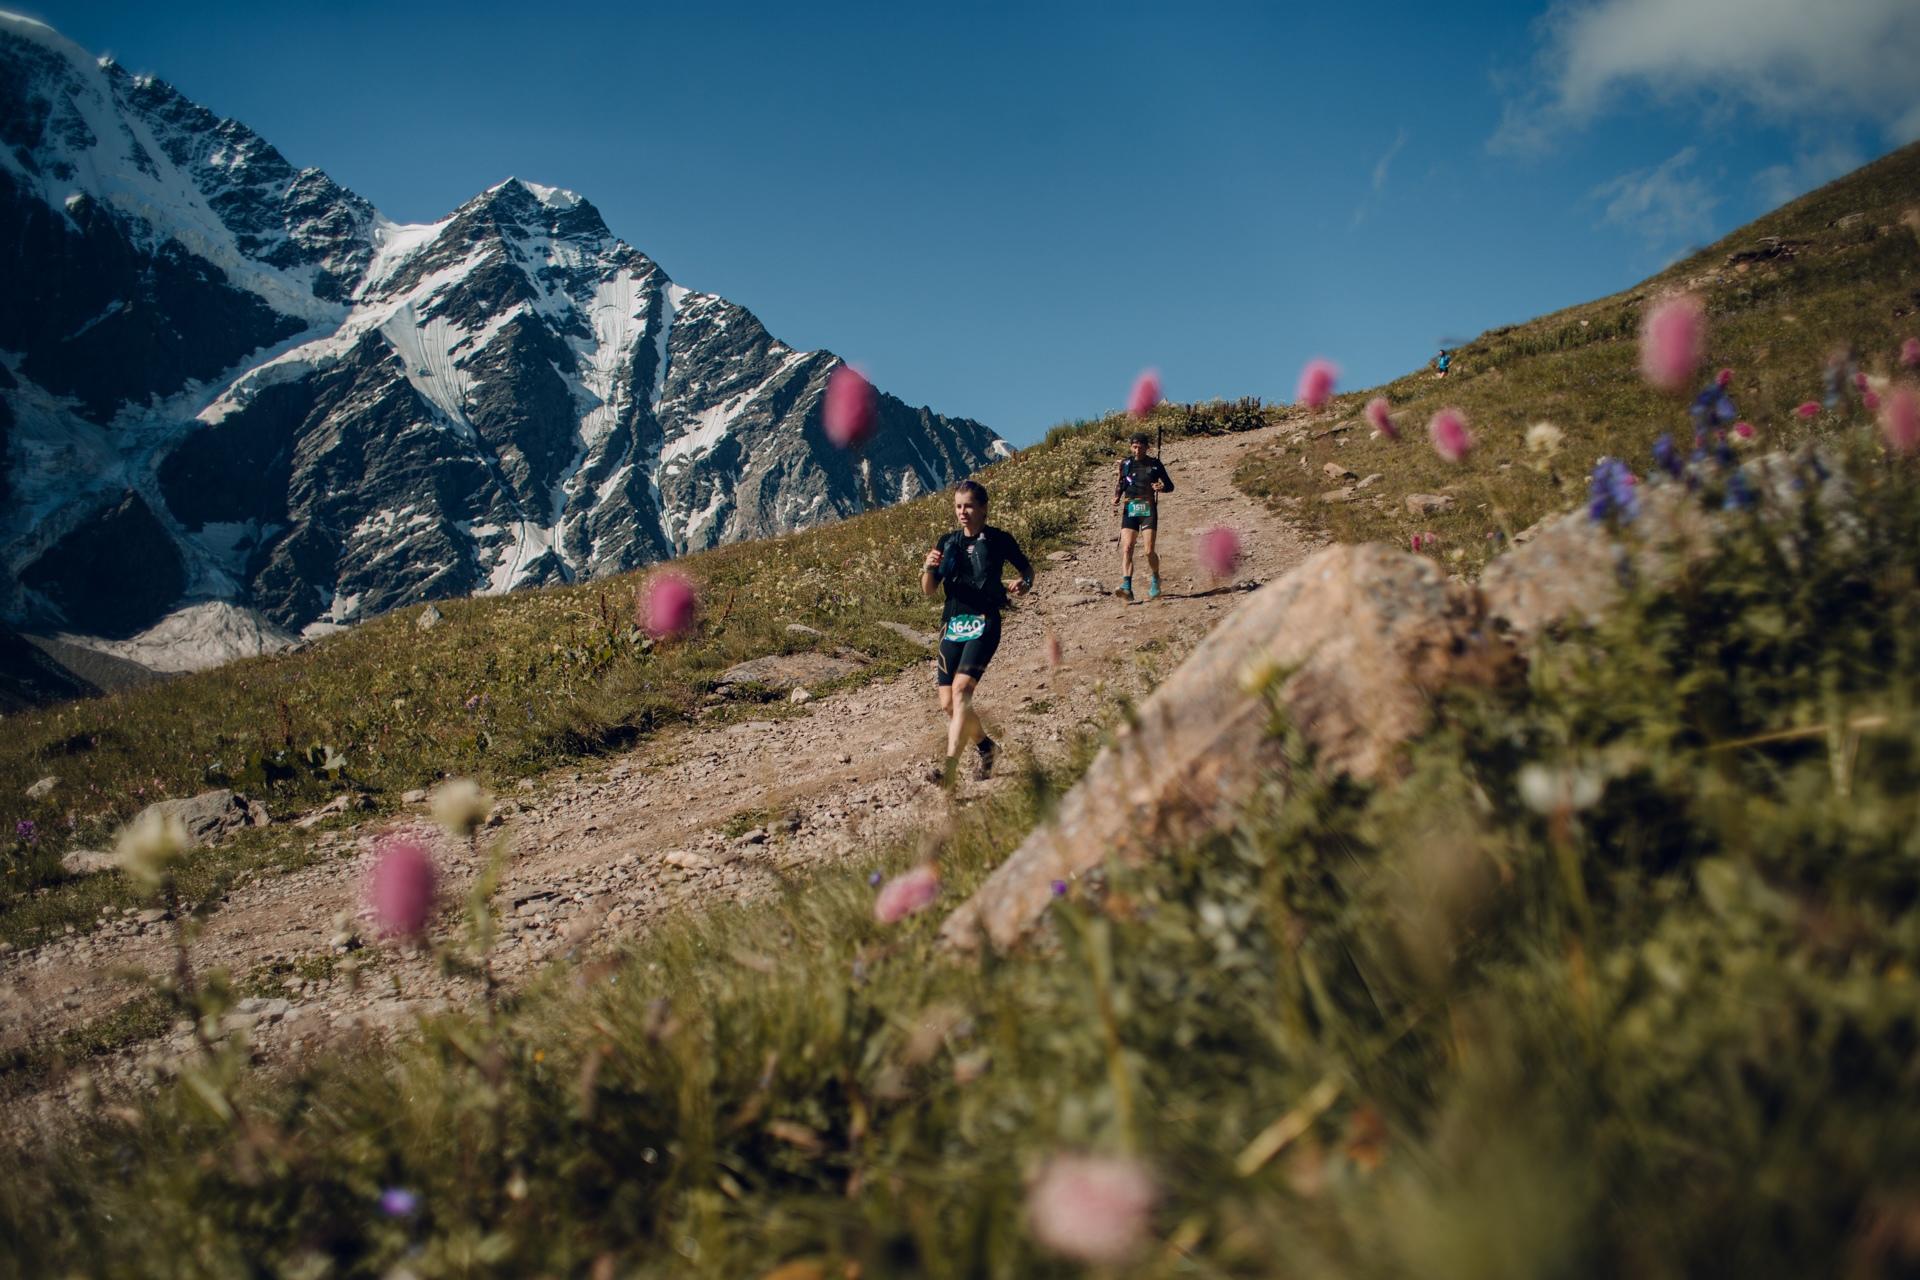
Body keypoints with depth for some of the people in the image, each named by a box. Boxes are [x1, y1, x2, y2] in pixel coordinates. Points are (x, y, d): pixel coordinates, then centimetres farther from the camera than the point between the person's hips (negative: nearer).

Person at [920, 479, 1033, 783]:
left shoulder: (998, 540, 0)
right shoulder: (948, 542, 11)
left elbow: (1026, 567, 13)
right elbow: (928, 590, 8)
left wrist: (1025, 584, -10)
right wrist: (929, 568, -13)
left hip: (984, 624, -5)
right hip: (952, 624, 5)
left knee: (961, 689, -23)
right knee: (947, 704, 2)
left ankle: (950, 765, -30)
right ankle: (985, 746, 29)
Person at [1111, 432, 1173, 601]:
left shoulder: (1154, 464, 5)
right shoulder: (1125, 463, 9)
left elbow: (1170, 486, 11)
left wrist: (1161, 488, -12)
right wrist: (1116, 498, 2)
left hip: (1148, 510, -2)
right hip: (1129, 510, 2)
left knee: (1149, 550, -7)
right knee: (1126, 548, -14)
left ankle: (1154, 584, 20)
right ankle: (1126, 588, -21)